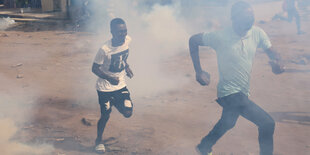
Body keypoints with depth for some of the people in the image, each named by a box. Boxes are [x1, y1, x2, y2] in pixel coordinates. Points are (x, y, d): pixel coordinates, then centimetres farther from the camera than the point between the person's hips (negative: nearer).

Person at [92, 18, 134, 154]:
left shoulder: (127, 40, -10)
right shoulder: (105, 49, -27)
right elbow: (95, 68, -17)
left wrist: (126, 66, 3)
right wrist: (109, 78, -29)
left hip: (121, 84, 4)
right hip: (105, 88, -4)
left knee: (127, 113, -4)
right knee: (105, 115, 4)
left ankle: (114, 103, 29)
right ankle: (99, 140, 31)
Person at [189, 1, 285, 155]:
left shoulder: (257, 33, -6)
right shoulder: (220, 37, -19)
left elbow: (271, 51, 0)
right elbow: (193, 40, -7)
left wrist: (277, 61, -25)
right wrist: (198, 71, -11)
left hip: (242, 92, 7)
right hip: (230, 92, -7)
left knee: (228, 122, 30)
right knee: (267, 124, -13)